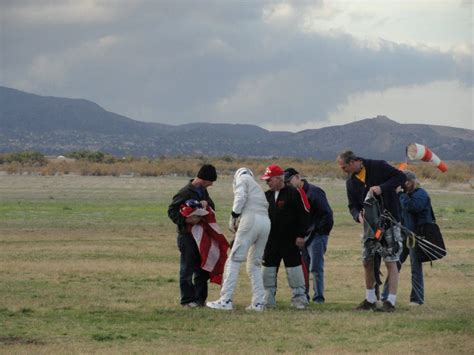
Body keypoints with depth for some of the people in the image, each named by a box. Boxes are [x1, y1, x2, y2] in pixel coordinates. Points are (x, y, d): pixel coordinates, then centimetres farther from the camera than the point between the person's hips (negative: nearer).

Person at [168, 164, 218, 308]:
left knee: (203, 269, 12)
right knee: (187, 268, -4)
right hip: (187, 235, -8)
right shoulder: (185, 192, -13)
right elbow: (172, 211, -15)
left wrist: (206, 203, -12)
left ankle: (200, 298, 19)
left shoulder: (203, 191, 12)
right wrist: (186, 220, -28)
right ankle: (188, 300, 0)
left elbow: (212, 207, 10)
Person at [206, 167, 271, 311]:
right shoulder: (257, 186, 33)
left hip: (251, 220, -7)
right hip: (266, 222, 7)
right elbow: (264, 205, 20)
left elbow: (240, 197, -6)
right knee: (255, 264, 15)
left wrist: (233, 217, -1)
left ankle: (226, 300, -12)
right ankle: (258, 302, 8)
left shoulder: (242, 178, 13)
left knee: (234, 260, -6)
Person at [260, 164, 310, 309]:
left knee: (294, 269, -2)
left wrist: (301, 235, -12)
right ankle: (268, 299, 14)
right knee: (268, 269, 7)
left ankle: (299, 298, 5)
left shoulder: (293, 193, -8)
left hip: (290, 241, -6)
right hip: (271, 240, 6)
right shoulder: (267, 195, 11)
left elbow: (304, 214, -10)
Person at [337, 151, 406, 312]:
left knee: (390, 261, -6)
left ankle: (390, 301, -5)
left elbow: (401, 177, -12)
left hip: (389, 221, -6)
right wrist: (358, 216, -14)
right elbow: (353, 205, 9)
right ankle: (370, 300, 19)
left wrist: (382, 188, -23)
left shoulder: (378, 167, -10)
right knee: (367, 261, 7)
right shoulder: (351, 182, 7)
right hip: (369, 223, 6)